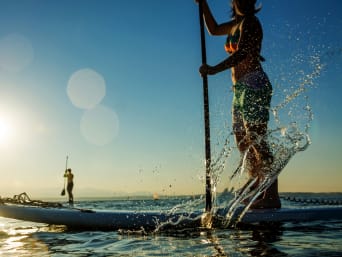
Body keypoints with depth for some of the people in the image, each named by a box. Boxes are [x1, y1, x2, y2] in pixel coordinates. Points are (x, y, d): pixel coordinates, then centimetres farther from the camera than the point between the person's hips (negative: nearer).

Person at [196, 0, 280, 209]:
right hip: (241, 89, 9)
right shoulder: (237, 23, 22)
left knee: (257, 142, -14)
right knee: (243, 143, 9)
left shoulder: (249, 22, -4)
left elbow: (241, 53, -18)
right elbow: (214, 29, 36)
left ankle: (272, 197, -11)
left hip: (254, 86, -9)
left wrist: (214, 70, -24)